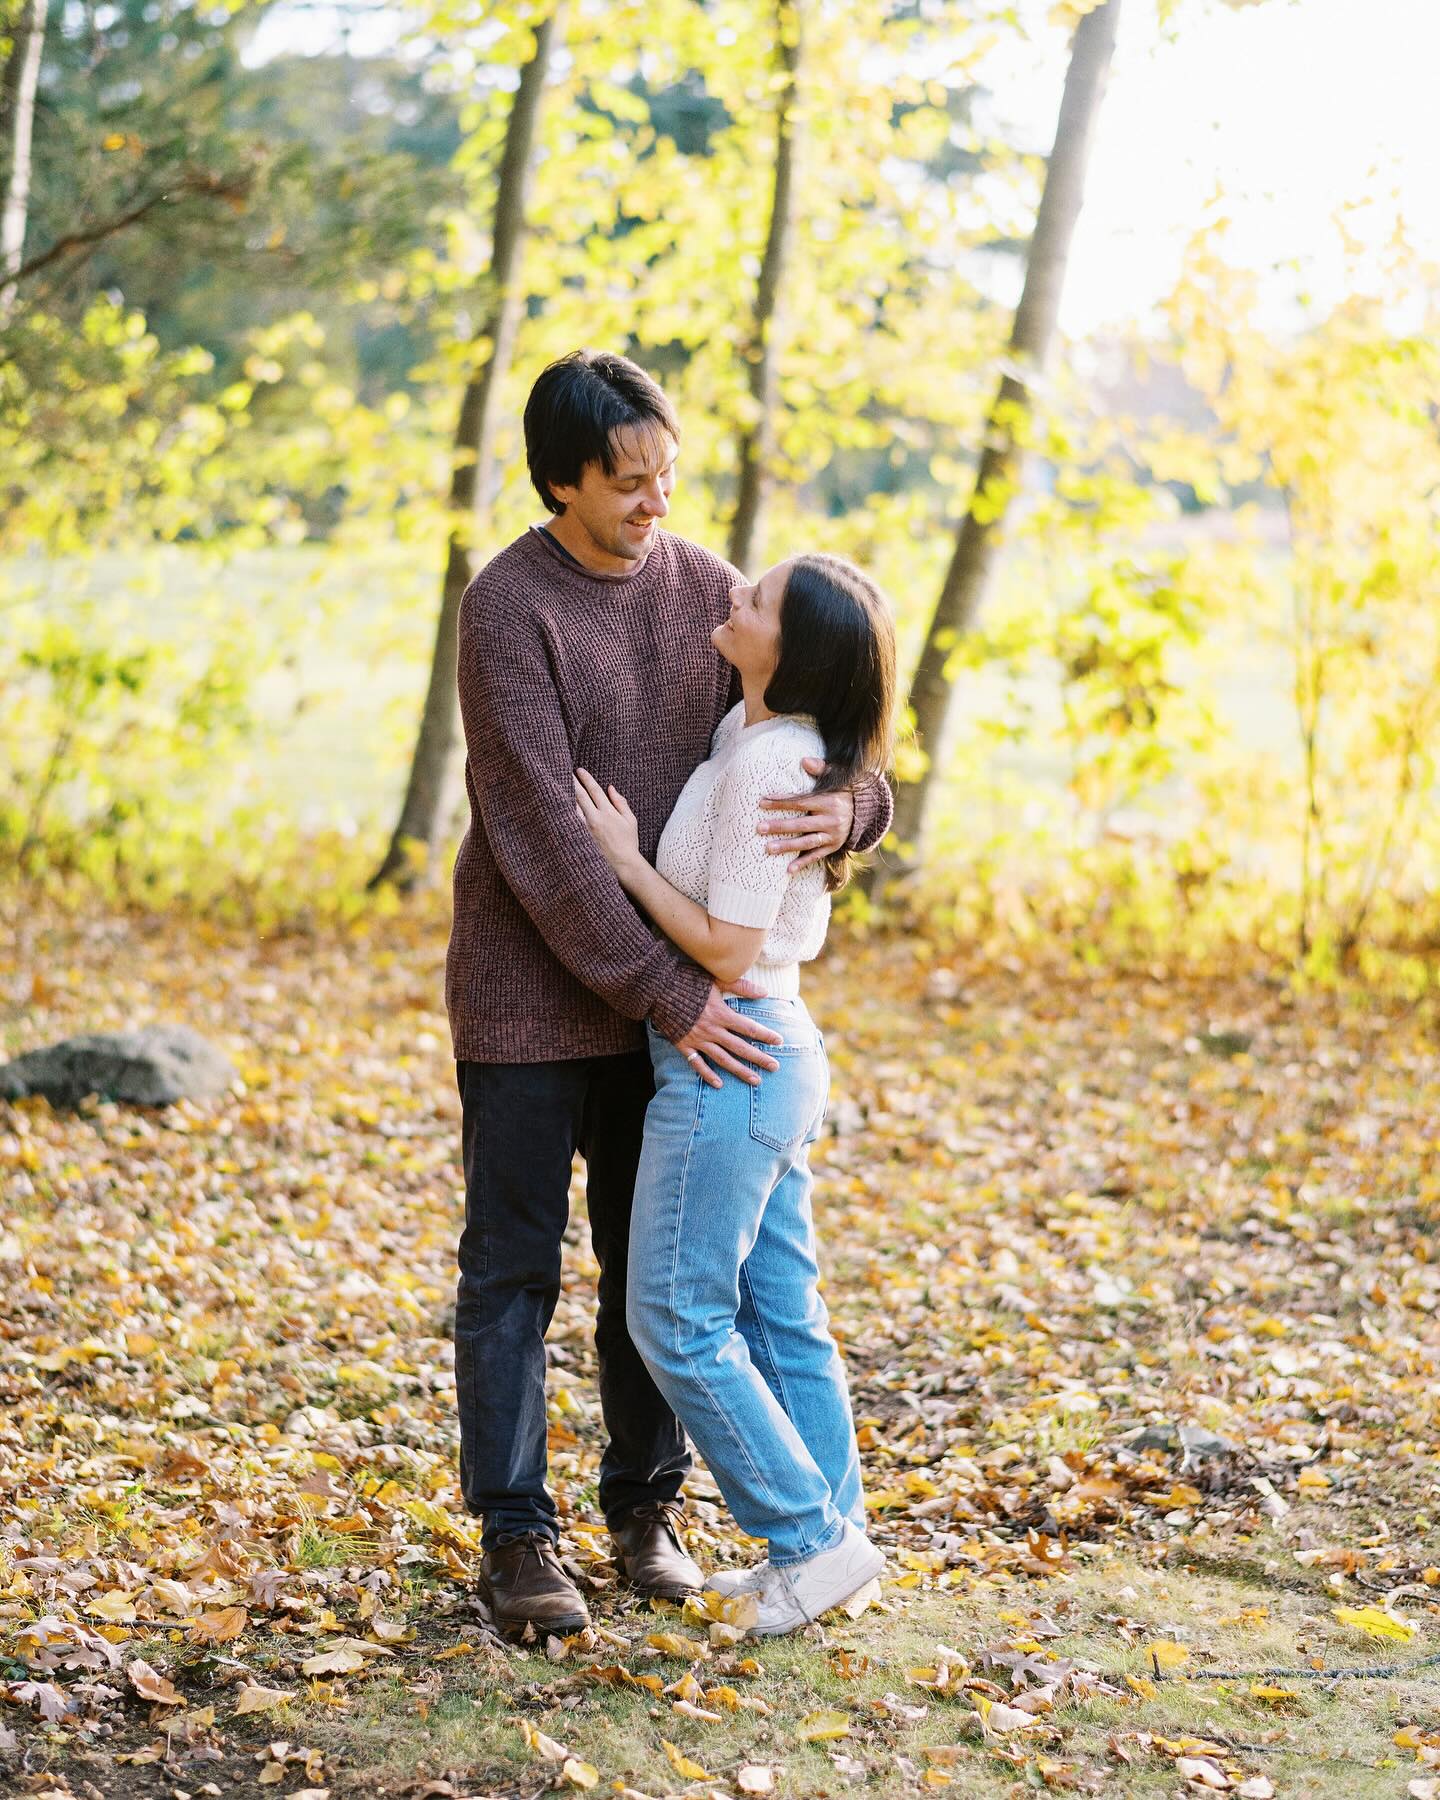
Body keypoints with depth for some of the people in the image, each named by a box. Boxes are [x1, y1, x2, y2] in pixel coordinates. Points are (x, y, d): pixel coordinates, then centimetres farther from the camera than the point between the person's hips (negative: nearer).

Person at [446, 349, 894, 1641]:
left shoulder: (706, 588, 3)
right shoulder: (508, 608, -14)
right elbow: (541, 834, -19)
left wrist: (847, 810, -21)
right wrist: (669, 997, -21)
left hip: (670, 994, 5)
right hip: (529, 994, -5)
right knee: (514, 1271, 3)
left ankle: (646, 1504, 26)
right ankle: (516, 1536, 12)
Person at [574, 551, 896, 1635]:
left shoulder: (763, 766, -21)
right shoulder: (760, 734, 7)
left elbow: (726, 950, -21)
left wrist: (624, 859, -13)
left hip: (728, 1055, -10)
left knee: (679, 1320, -1)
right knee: (780, 1317, 14)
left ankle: (812, 1538, 4)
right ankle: (831, 1538, 21)